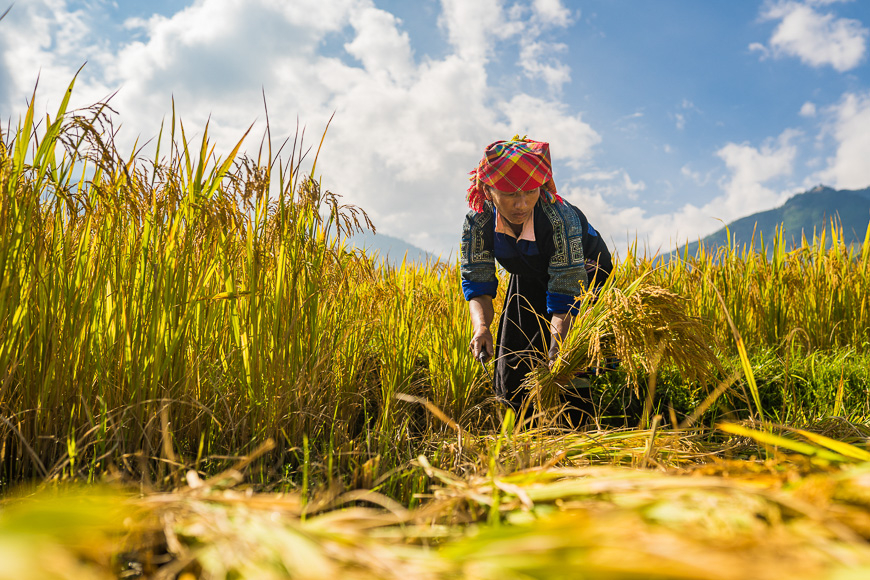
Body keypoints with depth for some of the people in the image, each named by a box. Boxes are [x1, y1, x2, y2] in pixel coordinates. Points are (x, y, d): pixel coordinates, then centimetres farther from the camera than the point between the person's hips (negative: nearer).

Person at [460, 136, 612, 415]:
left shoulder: (561, 219, -41)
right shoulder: (477, 221, -29)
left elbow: (565, 300, -40)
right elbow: (477, 283, -26)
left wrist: (555, 357, -52)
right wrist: (481, 325, -47)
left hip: (585, 271, -3)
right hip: (530, 279, 4)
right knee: (513, 363, 2)